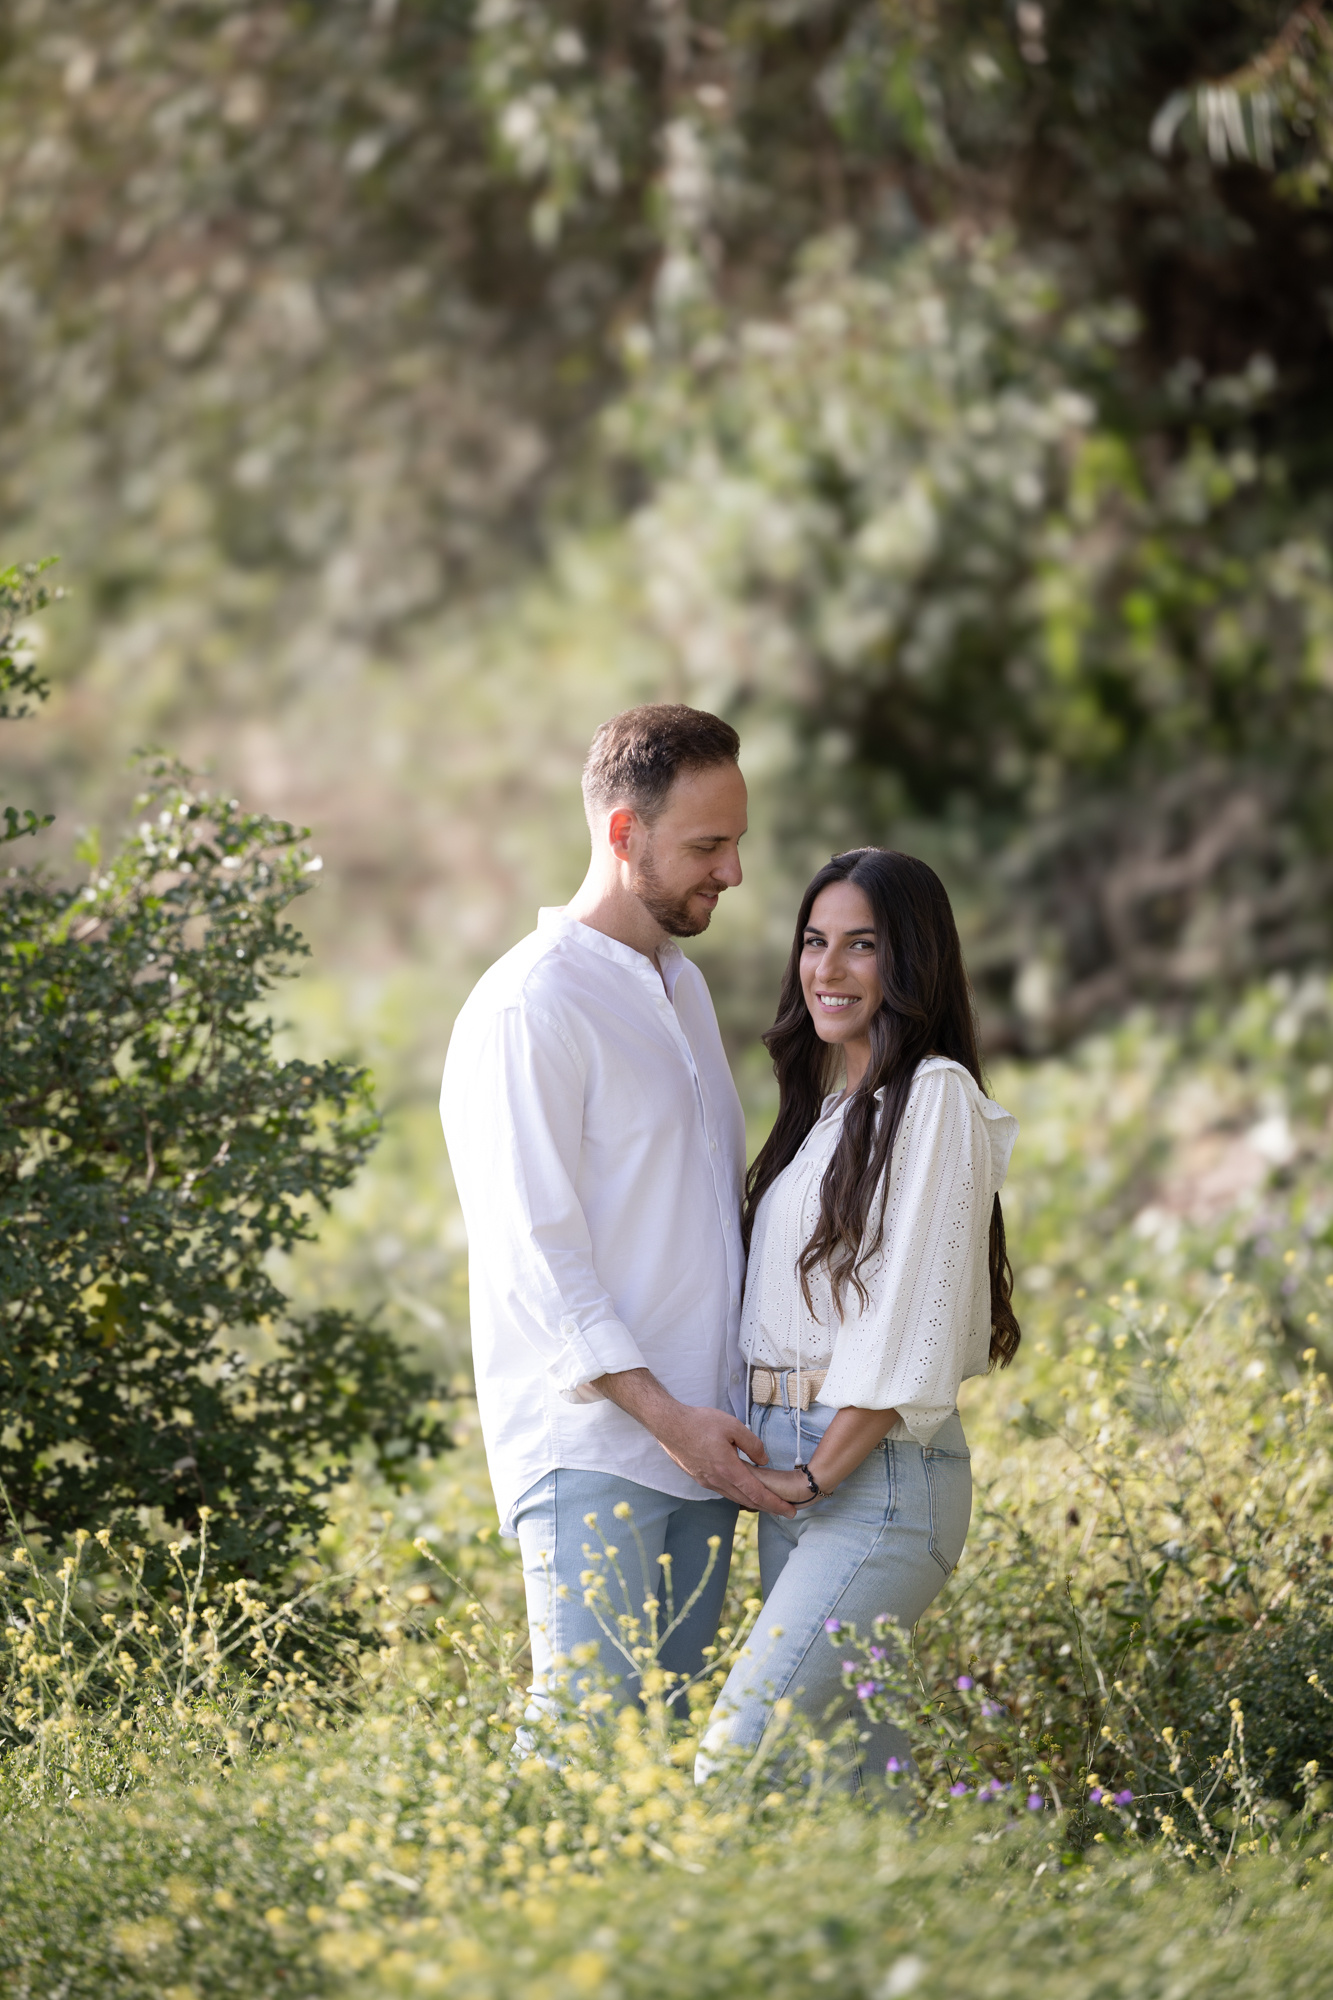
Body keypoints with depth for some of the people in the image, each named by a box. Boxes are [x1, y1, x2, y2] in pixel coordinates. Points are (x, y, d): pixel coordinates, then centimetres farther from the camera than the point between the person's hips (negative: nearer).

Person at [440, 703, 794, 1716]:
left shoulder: (686, 987, 18)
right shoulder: (529, 1005, -10)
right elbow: (534, 1250, -15)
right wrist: (663, 1412, -20)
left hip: (699, 1444, 8)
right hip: (592, 1450, -8)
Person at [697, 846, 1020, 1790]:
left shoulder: (936, 1098, -9)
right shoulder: (828, 1105, 18)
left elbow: (913, 1317, -14)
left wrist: (822, 1471, -14)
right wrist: (778, 1466, 9)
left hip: (880, 1472, -9)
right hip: (797, 1474, 9)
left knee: (738, 1758, -19)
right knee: (853, 1768, 7)